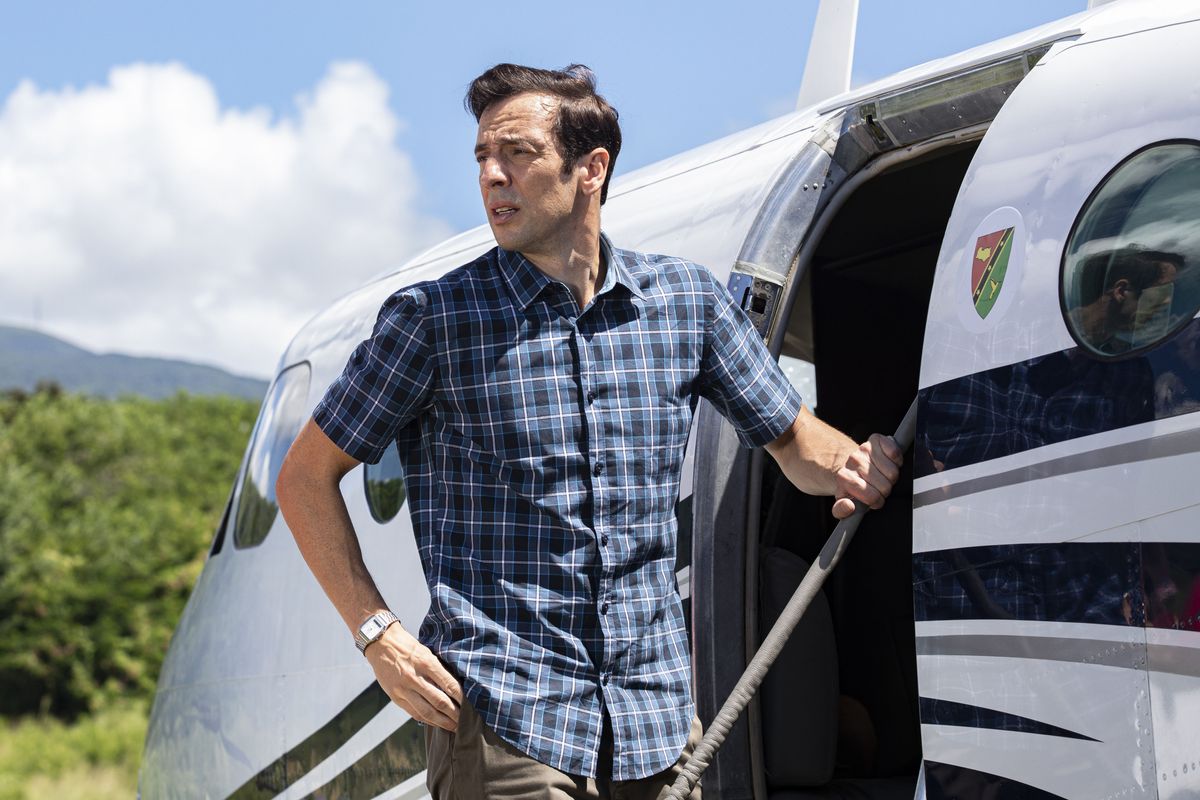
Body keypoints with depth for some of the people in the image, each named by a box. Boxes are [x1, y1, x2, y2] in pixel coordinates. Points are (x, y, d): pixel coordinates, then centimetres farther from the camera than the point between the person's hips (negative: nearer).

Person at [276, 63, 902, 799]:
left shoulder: (688, 300, 6)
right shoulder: (433, 319, -3)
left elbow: (794, 439, 17)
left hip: (656, 719, 3)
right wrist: (377, 632, -6)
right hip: (502, 718, -3)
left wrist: (859, 463, -5)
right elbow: (307, 476, 4)